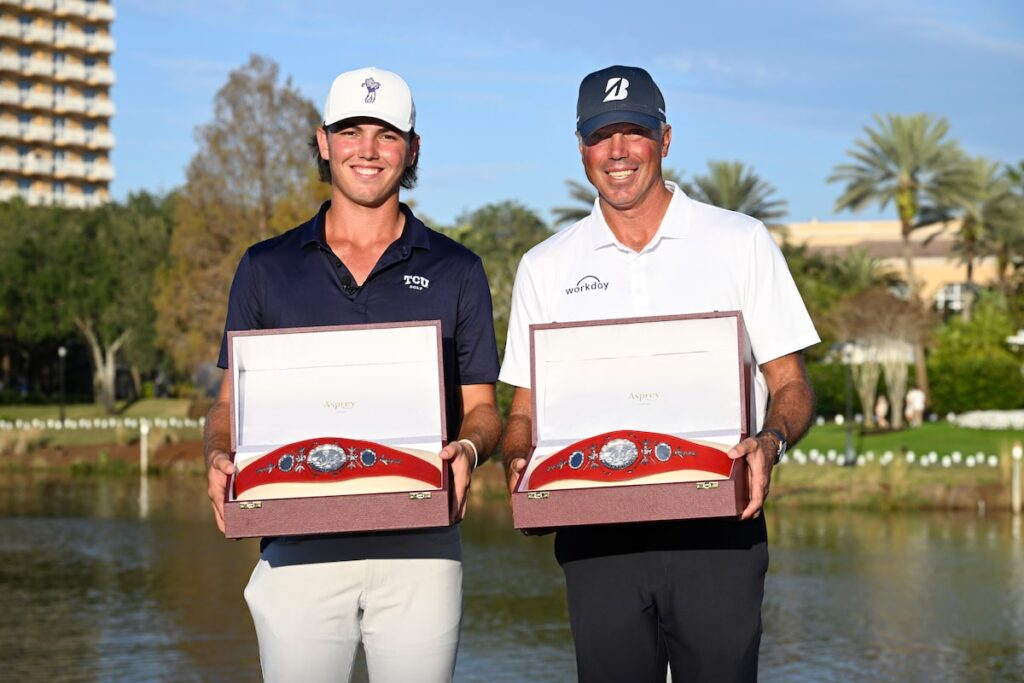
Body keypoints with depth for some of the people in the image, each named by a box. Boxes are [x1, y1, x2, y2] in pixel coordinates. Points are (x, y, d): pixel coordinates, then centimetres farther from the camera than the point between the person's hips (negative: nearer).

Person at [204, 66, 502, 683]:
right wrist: (219, 457, -9)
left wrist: (468, 450, -12)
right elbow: (233, 402, 13)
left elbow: (481, 407, 11)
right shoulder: (266, 267, 11)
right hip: (298, 546, 1)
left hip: (419, 545, 0)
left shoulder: (456, 271, 10)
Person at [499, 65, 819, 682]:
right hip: (595, 532, 2)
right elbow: (525, 410, 14)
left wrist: (771, 441, -15)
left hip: (717, 523, -1)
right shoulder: (545, 267, 12)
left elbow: (791, 384, 6)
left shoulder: (741, 243, 7)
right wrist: (520, 462, -9)